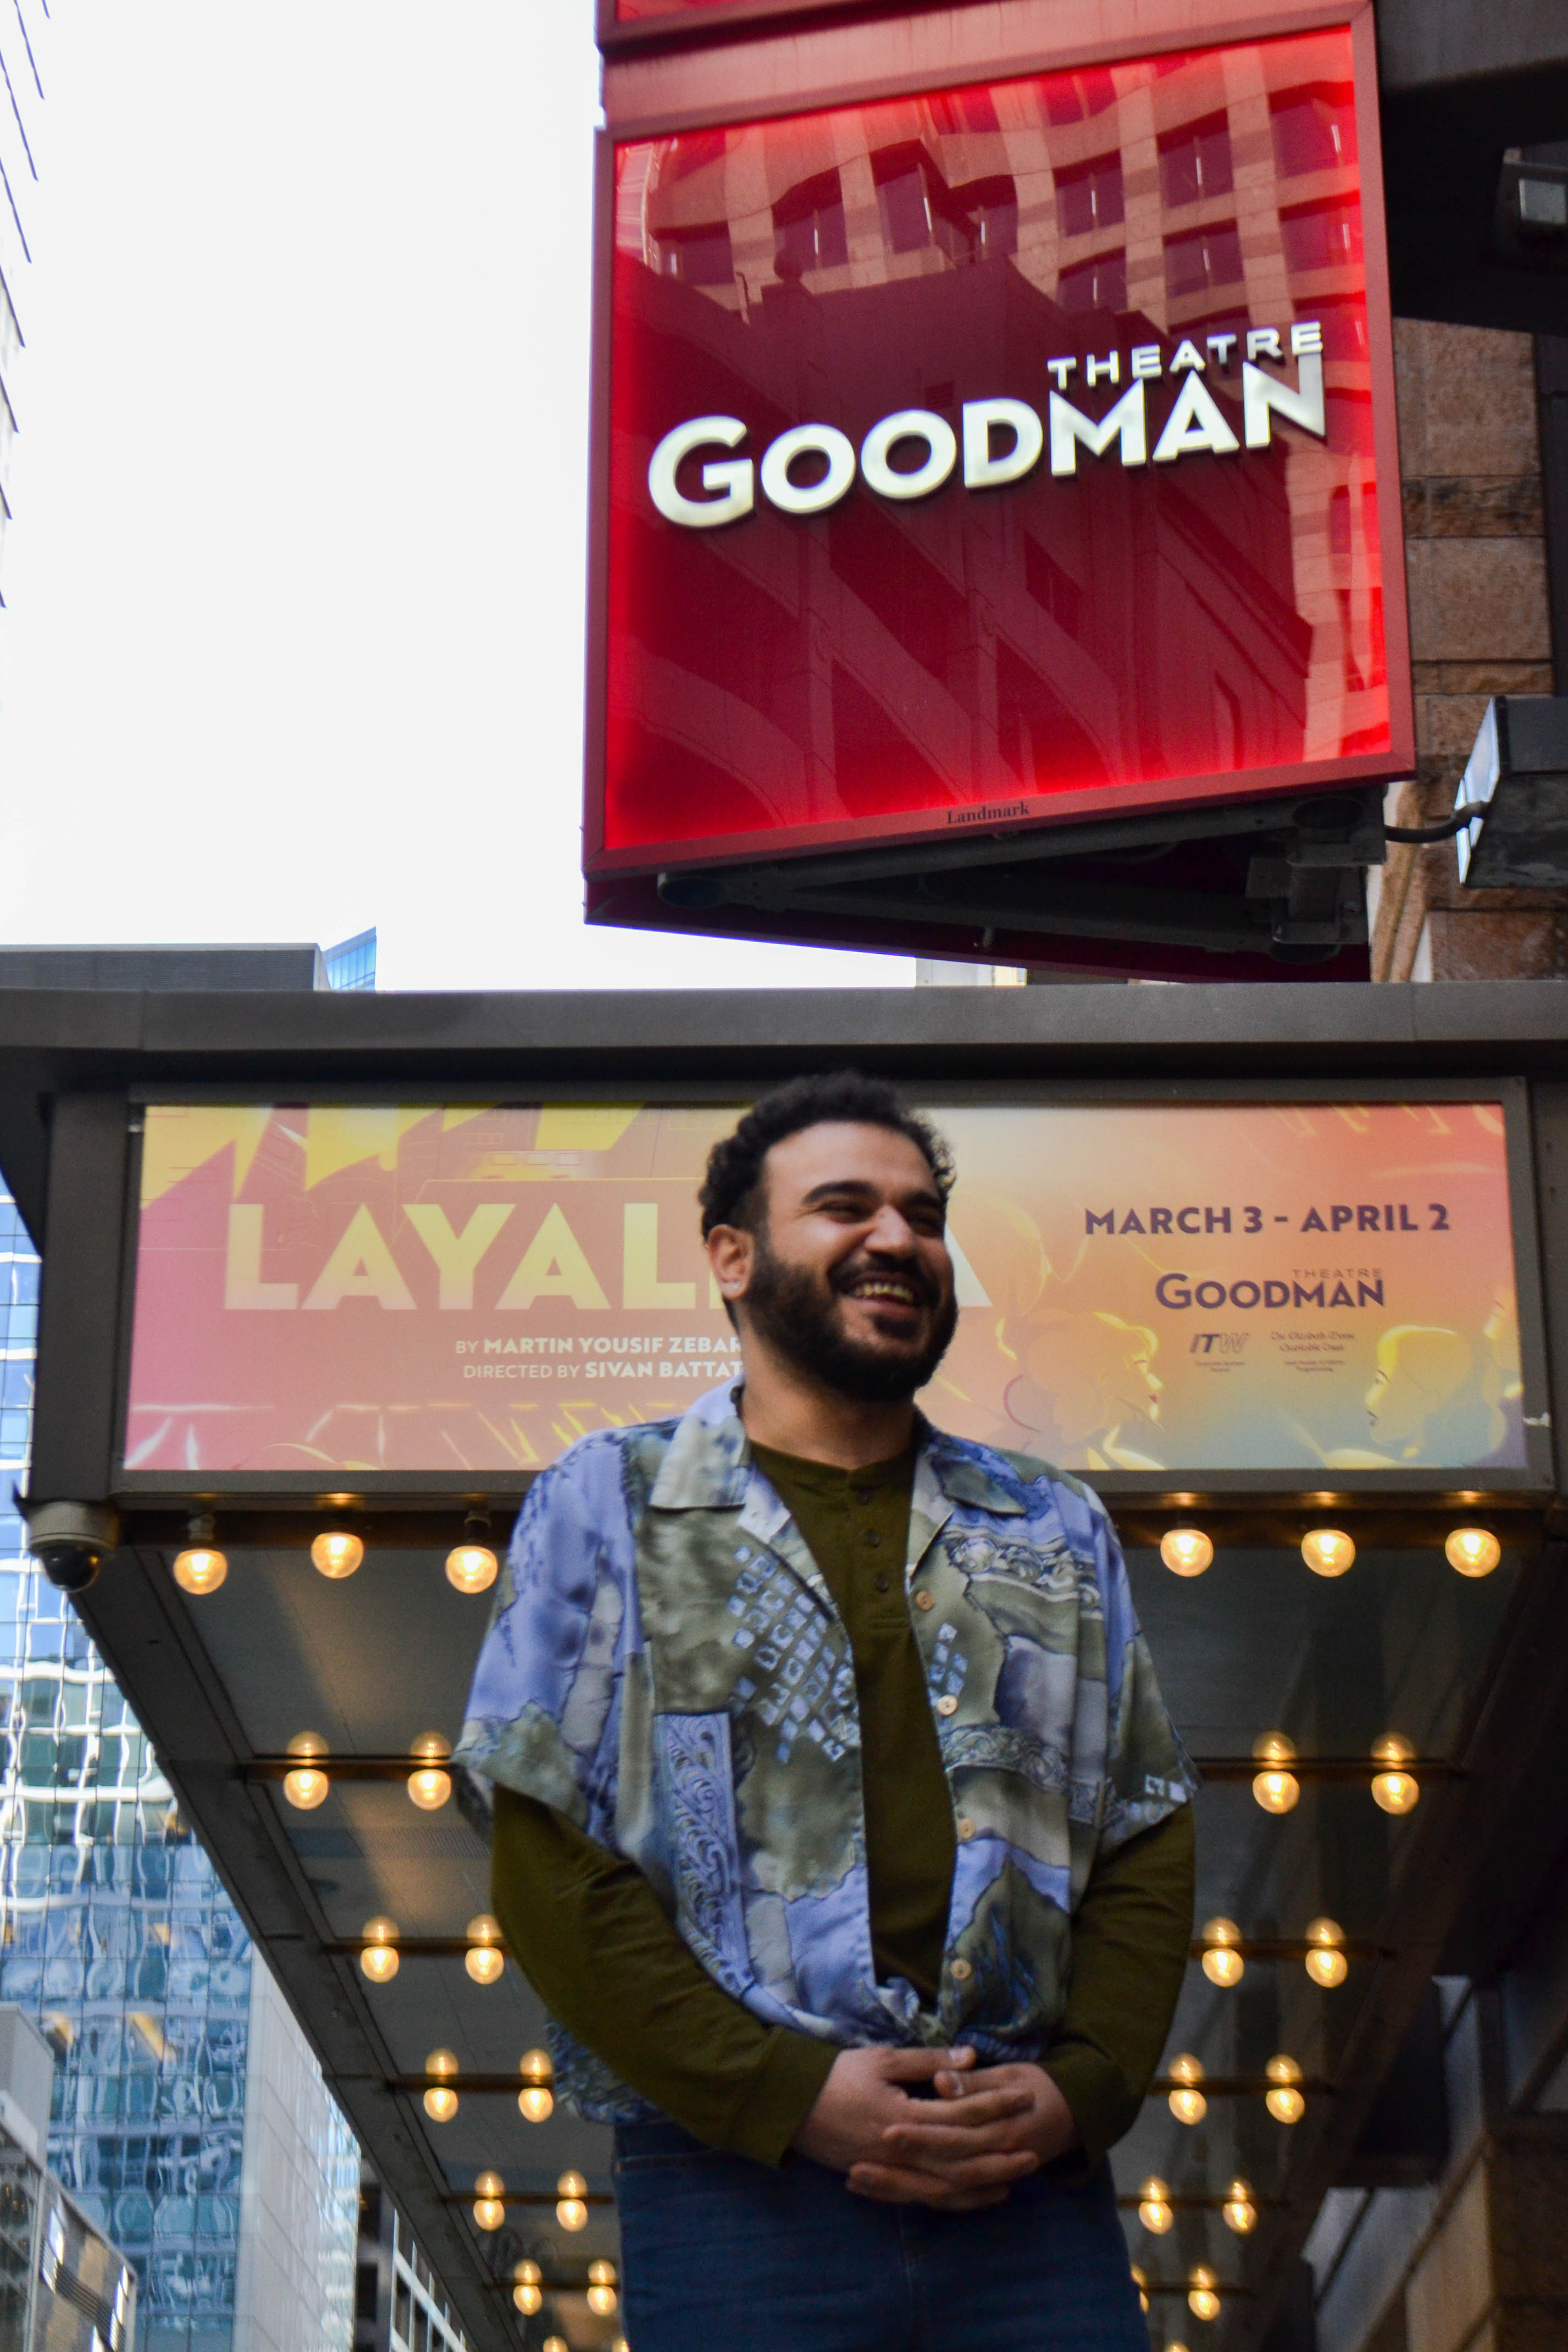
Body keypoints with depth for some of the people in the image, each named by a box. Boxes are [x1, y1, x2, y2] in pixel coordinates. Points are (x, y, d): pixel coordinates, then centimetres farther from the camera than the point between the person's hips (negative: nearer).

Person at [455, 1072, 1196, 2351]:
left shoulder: (1056, 1534, 17)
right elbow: (549, 1864, -1)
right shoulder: (607, 1506, 7)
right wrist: (787, 2094, -10)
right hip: (735, 2194, -2)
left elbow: (1146, 1842, 13)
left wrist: (1082, 2085, -5)